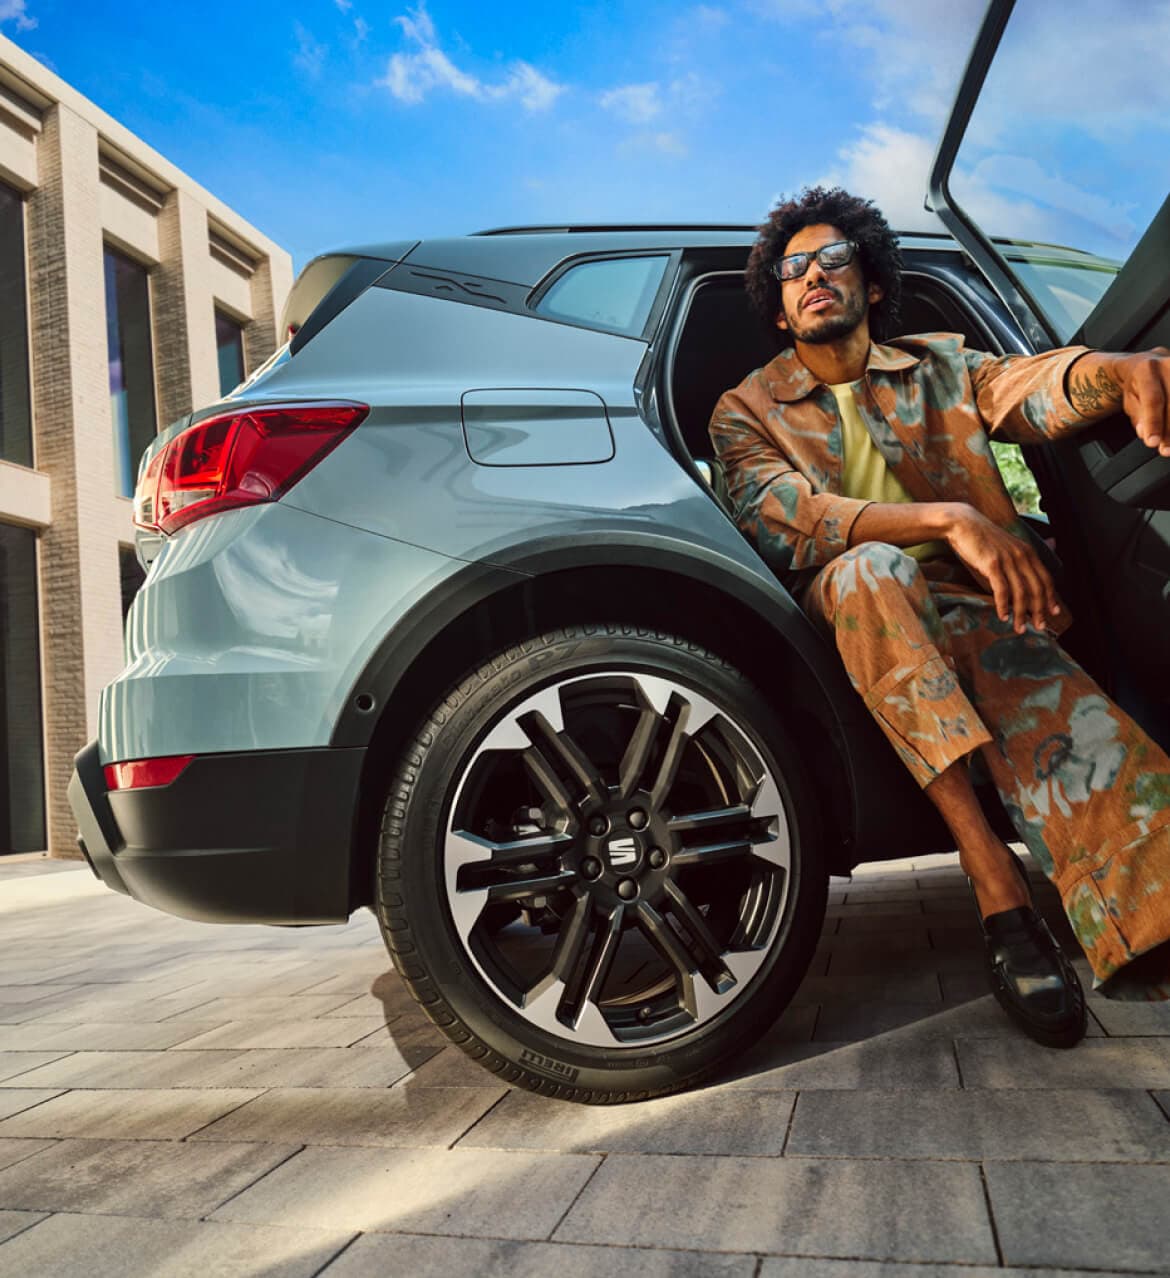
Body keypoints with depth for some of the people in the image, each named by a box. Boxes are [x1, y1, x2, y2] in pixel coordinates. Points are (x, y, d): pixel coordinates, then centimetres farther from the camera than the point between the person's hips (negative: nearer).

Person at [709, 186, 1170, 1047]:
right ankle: (995, 884, -37)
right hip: (858, 619, -2)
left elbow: (1031, 385, -4)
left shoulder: (937, 367, 18)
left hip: (976, 610, 2)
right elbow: (784, 520, -12)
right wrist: (948, 519, -27)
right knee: (868, 568, -36)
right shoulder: (748, 411, 9)